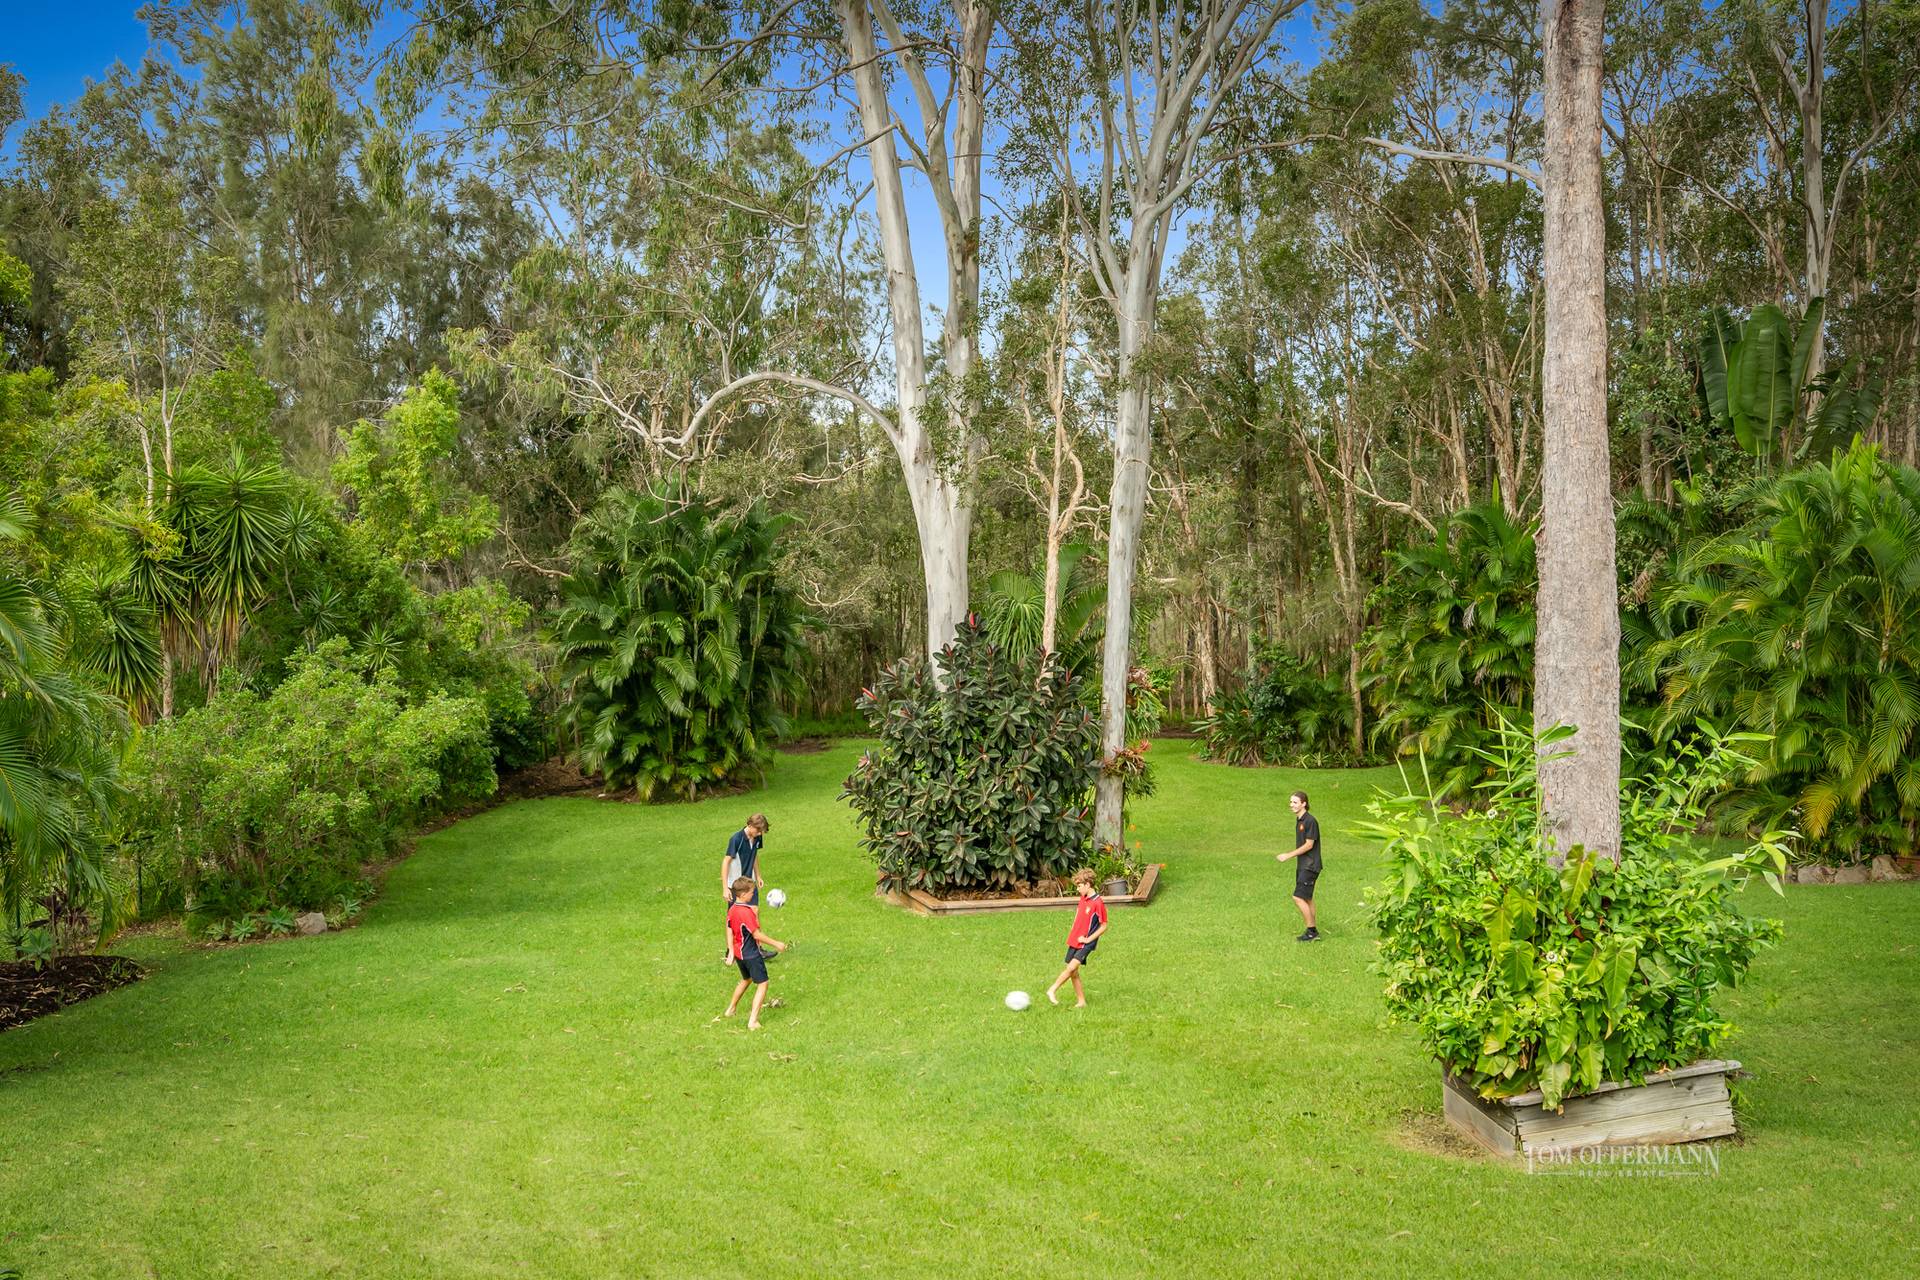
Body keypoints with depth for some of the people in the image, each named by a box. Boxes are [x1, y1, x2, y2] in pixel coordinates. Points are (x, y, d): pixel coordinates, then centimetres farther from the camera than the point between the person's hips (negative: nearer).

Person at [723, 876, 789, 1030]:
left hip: (739, 953, 9)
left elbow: (729, 932, 8)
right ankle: (753, 1021, -5)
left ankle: (730, 1009, 42)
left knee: (746, 980, 30)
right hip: (752, 954, -9)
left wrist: (731, 951, 15)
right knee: (762, 984, 0)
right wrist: (776, 943, -15)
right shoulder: (746, 912, -25)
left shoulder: (731, 910, 1)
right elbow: (757, 935, -22)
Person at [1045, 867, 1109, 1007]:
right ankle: (1081, 1001, 16)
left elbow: (1104, 926, -14)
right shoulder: (1083, 898, 7)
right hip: (1074, 941, 8)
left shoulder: (1098, 903, -17)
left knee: (1072, 967, -21)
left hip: (1086, 943, -8)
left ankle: (1052, 990, -14)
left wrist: (1088, 939, -15)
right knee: (1073, 973, 8)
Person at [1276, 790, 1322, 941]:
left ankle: (1311, 932, -4)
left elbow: (1309, 845, -18)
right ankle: (1312, 933, 18)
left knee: (1298, 897, -12)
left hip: (1310, 866, -9)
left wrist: (1288, 855, -15)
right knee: (1307, 899, 12)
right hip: (1302, 865, 9)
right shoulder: (1298, 820, 11)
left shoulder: (1310, 821, -17)